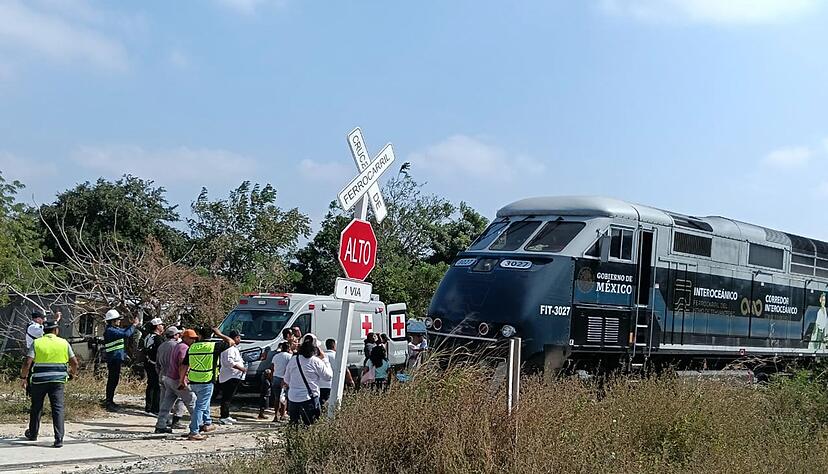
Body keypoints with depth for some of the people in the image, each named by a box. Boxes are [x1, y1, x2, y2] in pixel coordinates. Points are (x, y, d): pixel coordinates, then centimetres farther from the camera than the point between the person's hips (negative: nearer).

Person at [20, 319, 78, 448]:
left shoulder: (36, 343, 0)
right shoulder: (64, 343, 4)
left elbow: (27, 363, -8)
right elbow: (74, 362, 6)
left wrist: (23, 377, 5)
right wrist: (72, 372, 26)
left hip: (39, 380, 0)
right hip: (58, 380, 0)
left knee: (36, 408, 17)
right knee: (58, 408, -2)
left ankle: (32, 434, 33)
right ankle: (59, 439, -11)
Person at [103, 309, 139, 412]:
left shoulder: (115, 329, 14)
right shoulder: (110, 331, -17)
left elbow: (125, 331, 24)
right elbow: (126, 334, -27)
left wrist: (133, 325, 7)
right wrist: (134, 325, -15)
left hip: (117, 359, 10)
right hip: (113, 360, -10)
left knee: (114, 380, 15)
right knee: (112, 381, -7)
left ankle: (110, 402, 23)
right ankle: (109, 404, -4)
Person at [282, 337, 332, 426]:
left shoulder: (293, 359, 4)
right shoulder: (316, 361, -11)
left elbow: (286, 380, 12)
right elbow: (328, 376, -1)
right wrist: (324, 359, 6)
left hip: (292, 398, 5)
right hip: (309, 398, -5)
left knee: (293, 424, 15)